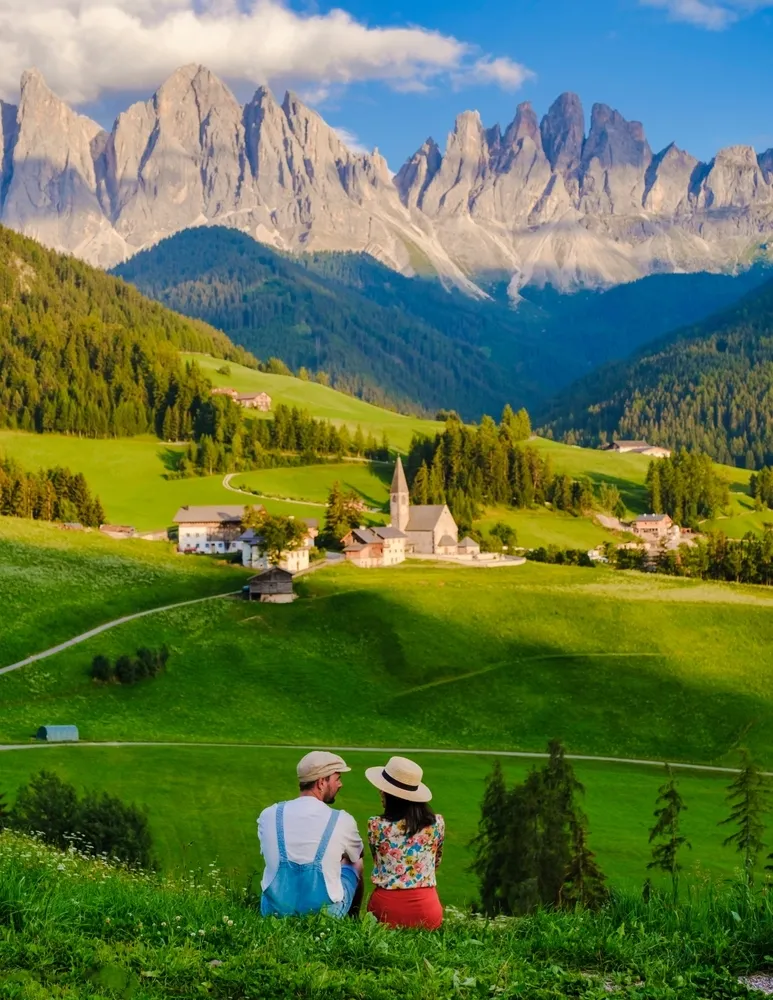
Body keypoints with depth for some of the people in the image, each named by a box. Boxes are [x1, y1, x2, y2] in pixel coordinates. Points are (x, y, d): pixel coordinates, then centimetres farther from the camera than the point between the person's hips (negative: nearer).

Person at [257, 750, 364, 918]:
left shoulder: (268, 815, -5)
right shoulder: (342, 820, -11)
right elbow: (357, 855, 11)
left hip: (274, 910, 2)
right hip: (324, 913, -2)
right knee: (356, 863, 25)